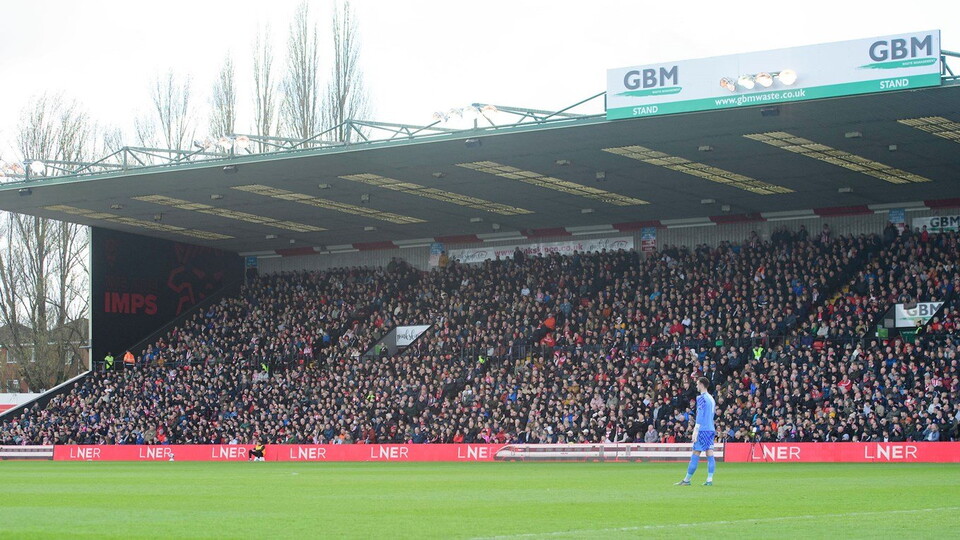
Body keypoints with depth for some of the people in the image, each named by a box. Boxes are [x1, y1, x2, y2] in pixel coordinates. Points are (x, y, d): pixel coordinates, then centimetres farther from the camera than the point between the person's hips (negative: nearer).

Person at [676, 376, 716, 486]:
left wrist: (695, 431, -15)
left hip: (703, 430, -8)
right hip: (711, 429, 8)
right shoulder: (711, 398, 16)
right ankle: (709, 480, -2)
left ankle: (686, 480, -3)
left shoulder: (701, 398, -9)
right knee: (710, 455, 3)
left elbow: (700, 416, -15)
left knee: (695, 455, -5)